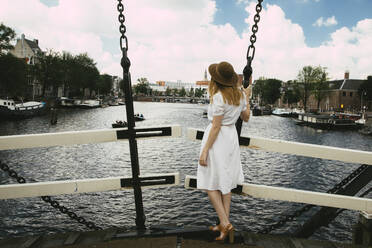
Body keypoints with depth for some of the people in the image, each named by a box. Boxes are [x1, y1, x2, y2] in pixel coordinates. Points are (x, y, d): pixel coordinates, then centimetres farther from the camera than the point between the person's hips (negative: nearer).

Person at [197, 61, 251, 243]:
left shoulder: (219, 97, -19)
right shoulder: (240, 94, 3)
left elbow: (216, 126, -19)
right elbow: (246, 118, 15)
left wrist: (205, 150, -14)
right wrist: (247, 98, 28)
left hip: (218, 139, -8)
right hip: (232, 136, 8)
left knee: (211, 184, 5)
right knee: (226, 182, 14)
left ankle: (225, 224, 3)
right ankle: (225, 225, 22)